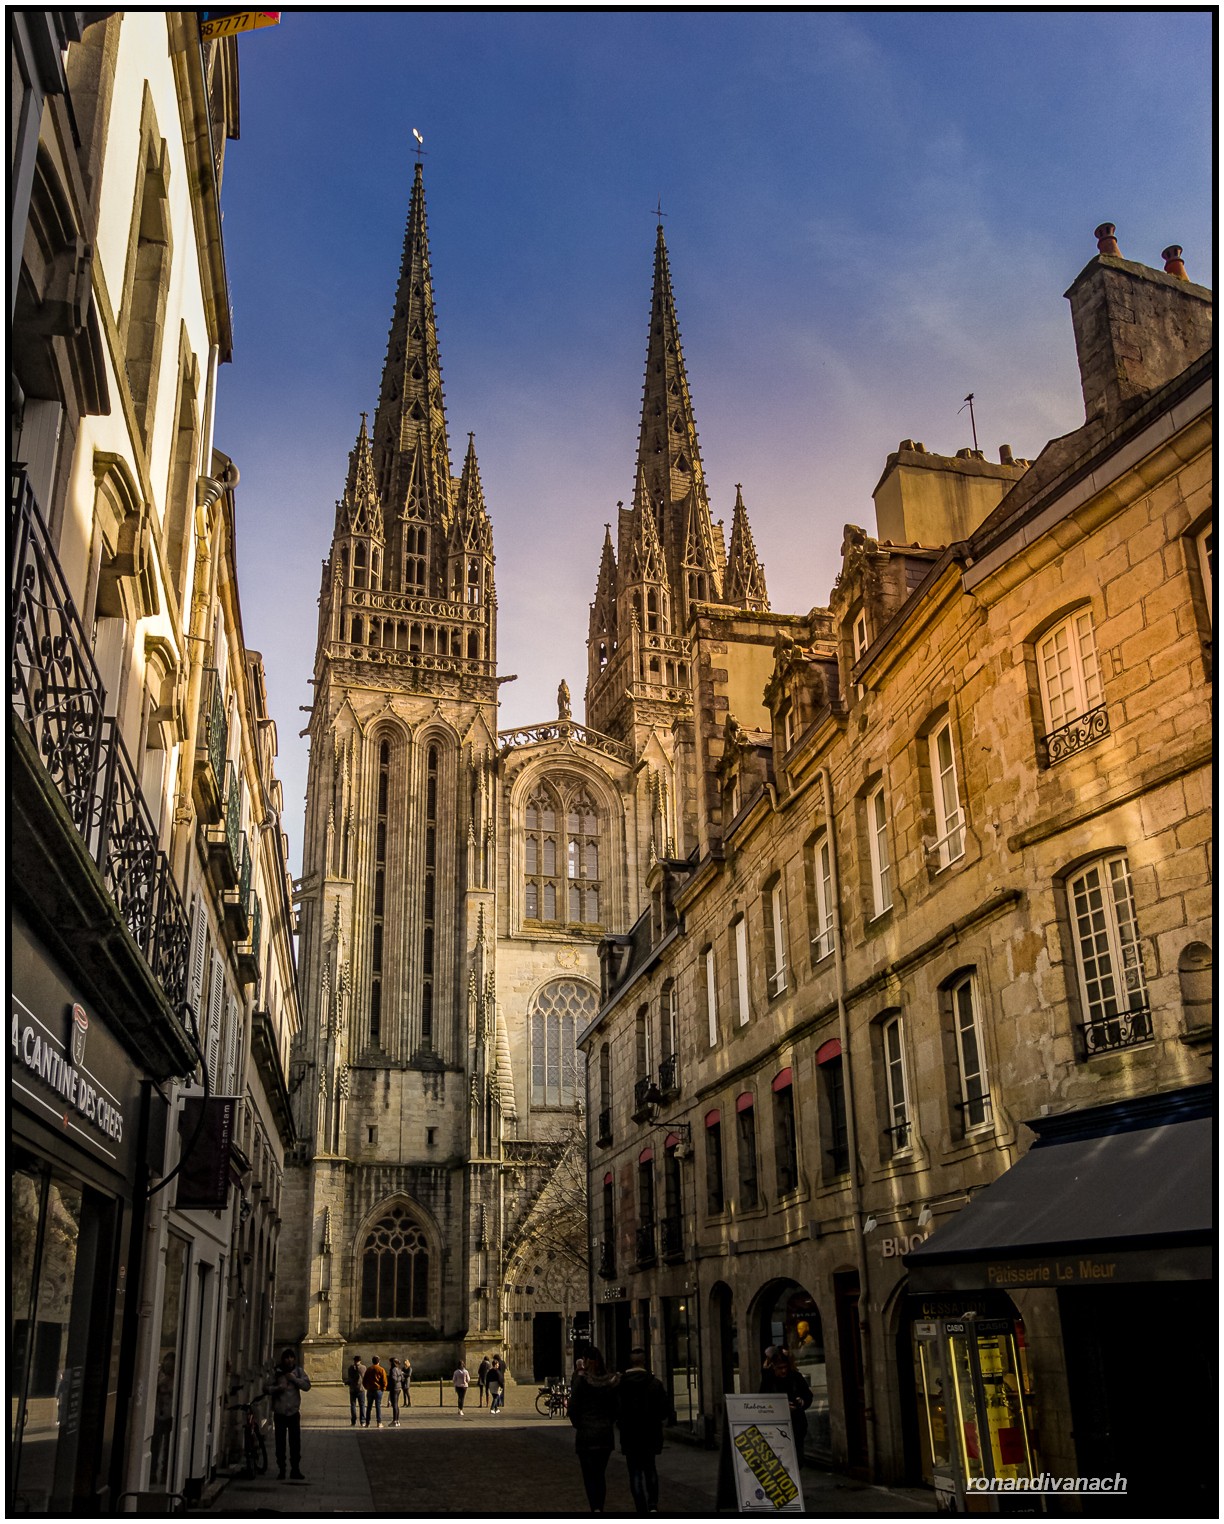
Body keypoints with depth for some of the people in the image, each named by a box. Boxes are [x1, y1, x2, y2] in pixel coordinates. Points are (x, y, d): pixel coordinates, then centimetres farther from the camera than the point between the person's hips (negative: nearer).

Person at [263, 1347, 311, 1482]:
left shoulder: (298, 1371, 3)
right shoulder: (276, 1372, 1)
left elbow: (307, 1386, -4)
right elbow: (266, 1387, 0)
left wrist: (294, 1379, -14)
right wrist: (277, 1388, -17)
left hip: (294, 1412, 0)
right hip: (279, 1412, 0)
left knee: (295, 1442, -1)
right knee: (280, 1443, 4)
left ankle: (295, 1470, 7)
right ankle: (281, 1470, 14)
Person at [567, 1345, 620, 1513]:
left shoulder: (581, 1380, -12)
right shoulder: (610, 1381, 1)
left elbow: (573, 1407, -10)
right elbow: (615, 1407, 6)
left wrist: (577, 1425, 5)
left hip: (586, 1432, -4)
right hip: (606, 1433, 4)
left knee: (589, 1474, -1)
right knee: (601, 1474, 15)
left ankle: (595, 1508, -16)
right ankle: (600, 1508, 17)